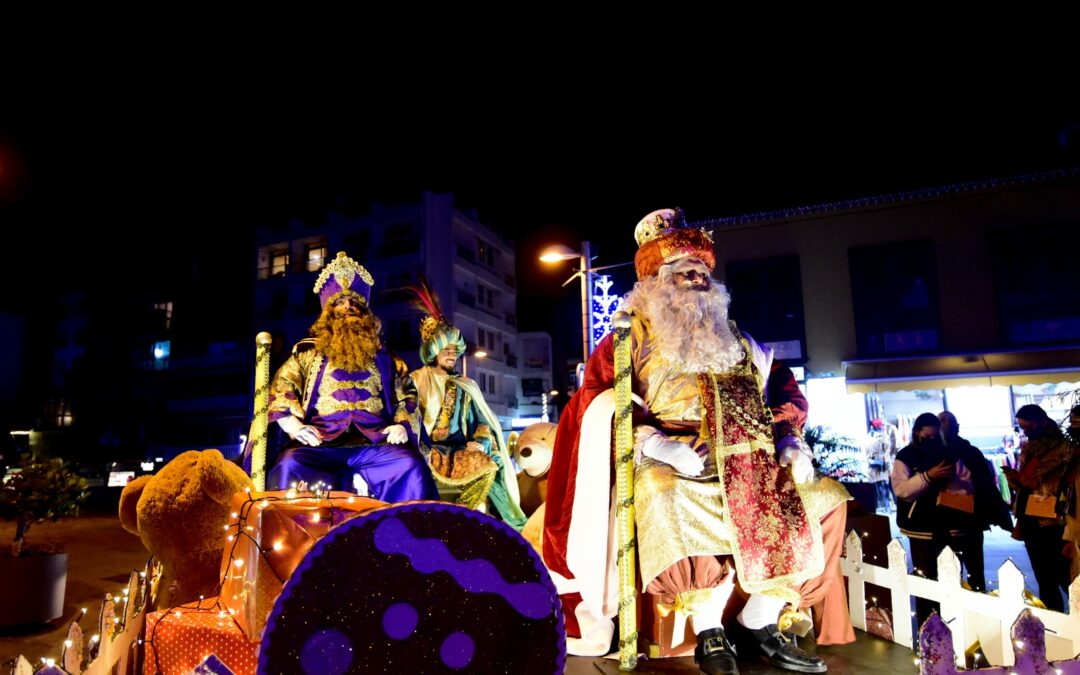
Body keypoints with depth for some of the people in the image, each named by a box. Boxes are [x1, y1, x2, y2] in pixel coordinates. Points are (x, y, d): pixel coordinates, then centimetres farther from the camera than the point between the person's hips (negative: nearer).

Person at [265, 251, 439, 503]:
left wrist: (402, 425, -1)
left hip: (375, 441, 1)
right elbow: (281, 391, 11)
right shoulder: (308, 352, 23)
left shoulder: (383, 357, 26)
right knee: (290, 466, -32)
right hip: (321, 442, 0)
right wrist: (294, 426, -7)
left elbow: (406, 397, 20)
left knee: (412, 466, -29)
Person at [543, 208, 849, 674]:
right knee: (676, 503, -35)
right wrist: (659, 445, -20)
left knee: (822, 497, -8)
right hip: (676, 464, -5)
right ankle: (709, 633, -10)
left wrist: (791, 437, 2)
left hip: (753, 462, 6)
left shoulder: (735, 337, 23)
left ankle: (760, 623, 4)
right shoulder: (632, 335, 7)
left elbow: (783, 385, 23)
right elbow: (599, 402, -6)